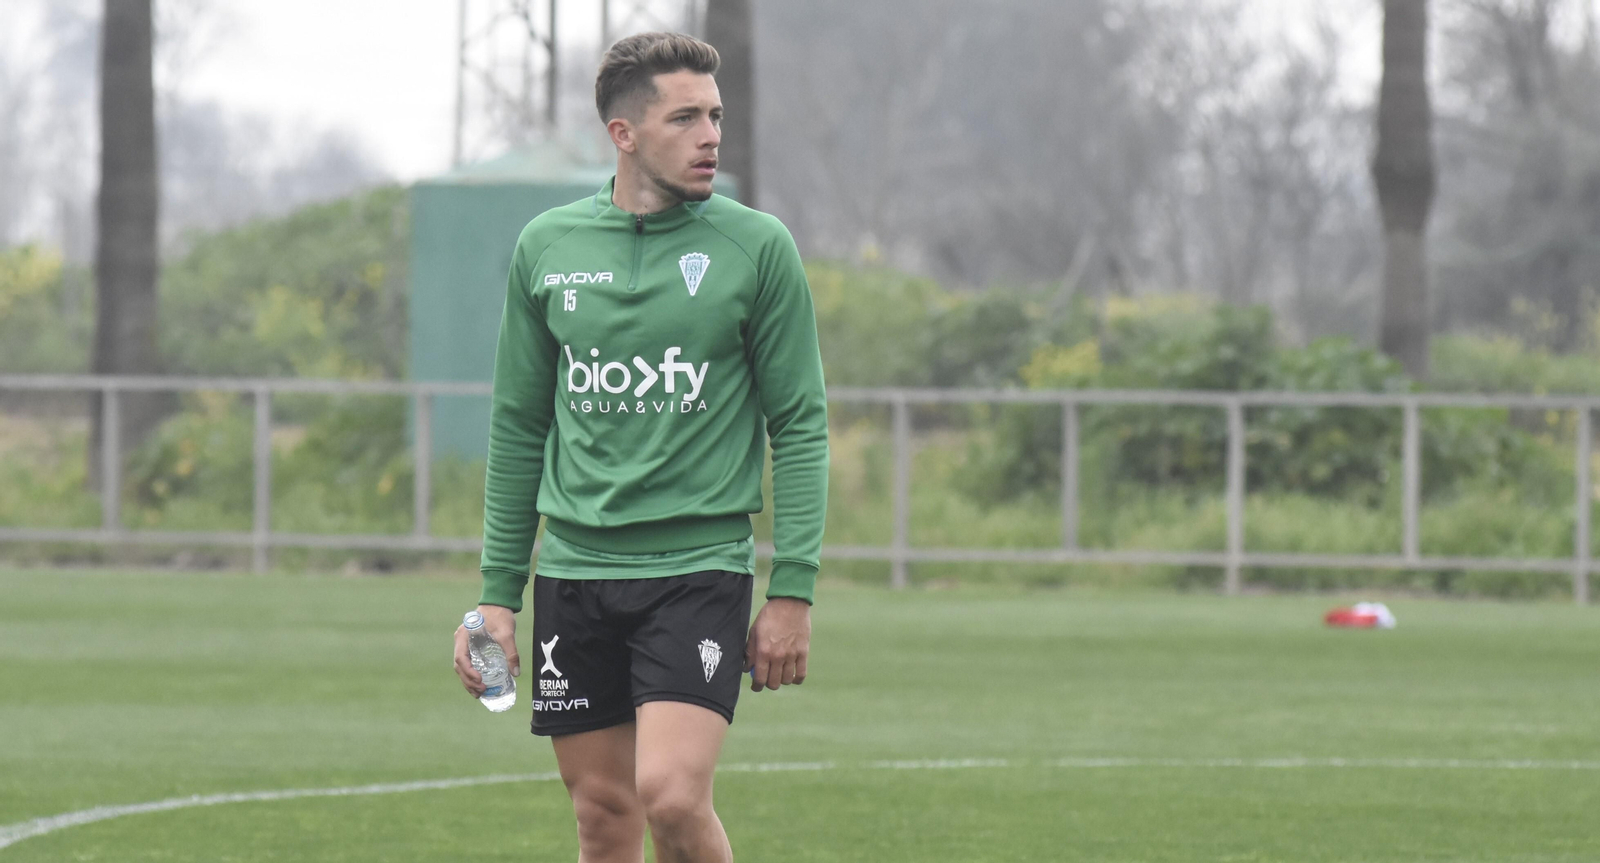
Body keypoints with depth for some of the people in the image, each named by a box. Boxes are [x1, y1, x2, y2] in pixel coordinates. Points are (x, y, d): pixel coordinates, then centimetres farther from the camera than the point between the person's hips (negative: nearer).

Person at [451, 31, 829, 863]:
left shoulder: (756, 247, -2)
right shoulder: (545, 247, 6)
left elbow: (800, 426, -1)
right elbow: (519, 427, 13)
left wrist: (793, 591, -7)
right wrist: (497, 593, 9)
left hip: (699, 566, -3)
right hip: (574, 569, 3)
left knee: (672, 795, -18)